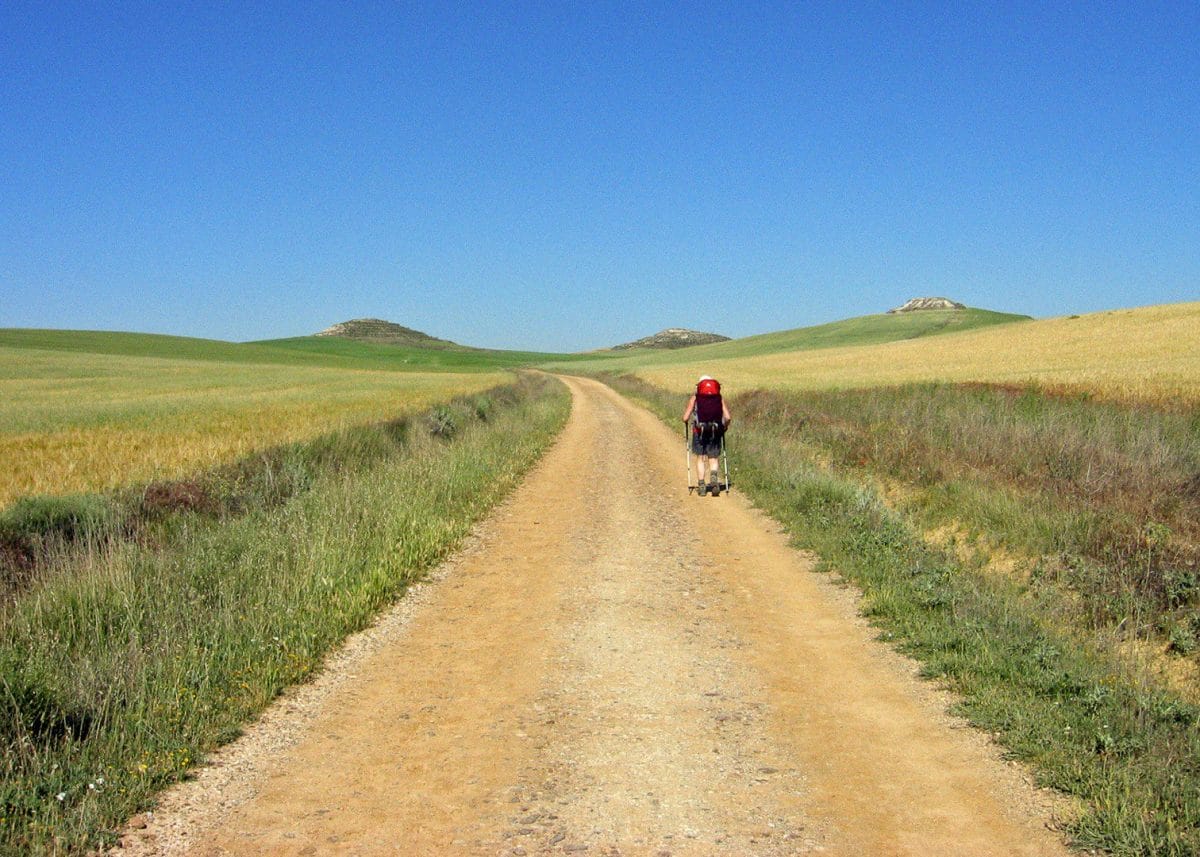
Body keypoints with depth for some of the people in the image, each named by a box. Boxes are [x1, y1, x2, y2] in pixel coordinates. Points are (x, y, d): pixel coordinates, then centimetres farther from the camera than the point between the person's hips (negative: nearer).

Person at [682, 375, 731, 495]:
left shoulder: (695, 397, 6)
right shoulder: (719, 397, 10)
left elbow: (685, 417, 0)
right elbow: (728, 417, 1)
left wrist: (686, 422, 22)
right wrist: (725, 427, 19)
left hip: (699, 431, -1)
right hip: (716, 432, 1)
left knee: (700, 458, 12)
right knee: (713, 459, 10)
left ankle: (701, 486, 8)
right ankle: (713, 477, -18)